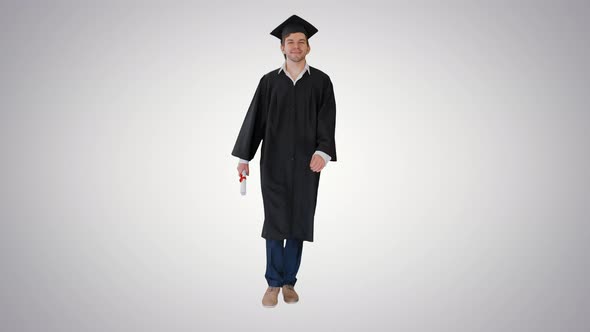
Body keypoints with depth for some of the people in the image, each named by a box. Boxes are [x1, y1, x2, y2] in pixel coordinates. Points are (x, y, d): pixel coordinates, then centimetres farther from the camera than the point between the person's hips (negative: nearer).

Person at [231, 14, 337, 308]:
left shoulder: (321, 81, 4)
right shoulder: (269, 81, 6)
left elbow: (327, 121, -3)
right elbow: (254, 119, 6)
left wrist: (323, 151, -19)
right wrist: (244, 157, 4)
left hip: (305, 163, 0)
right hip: (274, 162, 0)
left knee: (298, 222, 6)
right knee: (275, 222, -1)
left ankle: (289, 282, 18)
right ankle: (273, 283, 8)